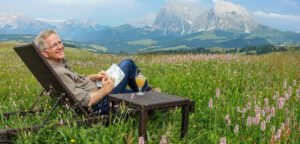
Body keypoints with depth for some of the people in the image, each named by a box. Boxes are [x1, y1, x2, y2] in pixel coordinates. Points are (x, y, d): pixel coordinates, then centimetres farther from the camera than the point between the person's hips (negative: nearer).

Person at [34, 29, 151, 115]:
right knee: (127, 63, 0)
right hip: (100, 105, -9)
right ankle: (147, 93, 20)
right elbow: (86, 101, -31)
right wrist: (105, 90, -16)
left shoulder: (58, 64, 1)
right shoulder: (58, 73, -30)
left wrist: (95, 77, 2)